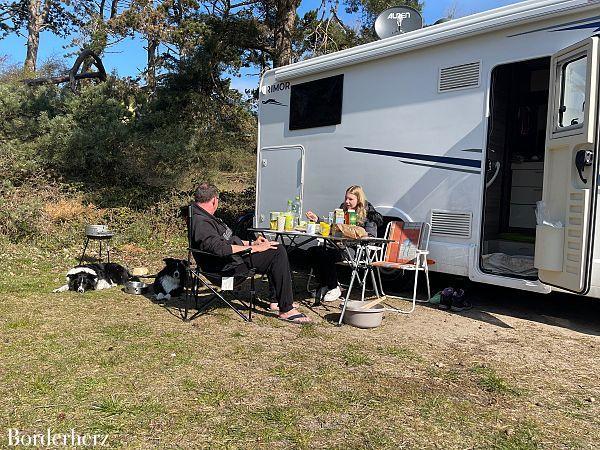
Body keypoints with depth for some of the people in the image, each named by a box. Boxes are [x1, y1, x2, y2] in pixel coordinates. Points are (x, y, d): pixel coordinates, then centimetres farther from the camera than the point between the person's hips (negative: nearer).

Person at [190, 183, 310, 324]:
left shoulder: (204, 217, 16)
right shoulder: (201, 222, -19)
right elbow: (219, 248, -32)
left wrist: (251, 243, 15)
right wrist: (253, 248, -26)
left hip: (233, 258, 11)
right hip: (227, 264, -11)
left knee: (277, 249, 17)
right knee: (278, 253, -18)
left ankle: (279, 300, 17)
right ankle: (286, 309, -15)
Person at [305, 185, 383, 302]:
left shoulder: (368, 213, 0)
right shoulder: (343, 209, 18)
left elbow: (370, 237, -8)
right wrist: (317, 220, 12)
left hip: (356, 250, -7)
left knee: (327, 255, -30)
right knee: (313, 251, -15)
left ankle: (334, 288, -10)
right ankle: (324, 284, -1)